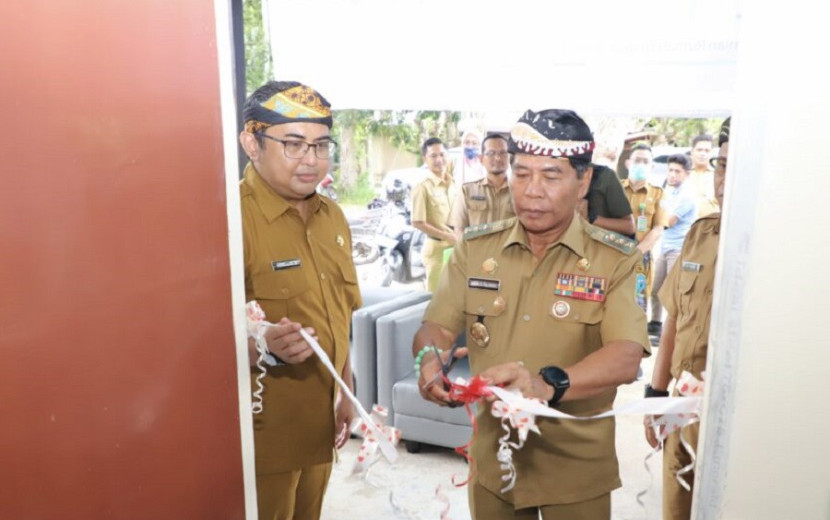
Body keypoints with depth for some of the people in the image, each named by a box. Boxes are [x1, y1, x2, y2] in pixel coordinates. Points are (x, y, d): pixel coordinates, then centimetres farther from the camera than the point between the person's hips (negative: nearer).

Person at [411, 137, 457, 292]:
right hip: (436, 248, -6)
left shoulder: (453, 184, 6)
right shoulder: (423, 187, -14)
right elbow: (418, 223, -16)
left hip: (457, 247, 6)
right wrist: (446, 236, -14)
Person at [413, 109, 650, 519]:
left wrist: (548, 384, -39)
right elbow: (436, 326, -2)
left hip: (577, 470, -2)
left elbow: (626, 358, -21)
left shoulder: (615, 259, -11)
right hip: (491, 460, 3)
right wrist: (430, 358, -26)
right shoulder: (475, 247, -2)